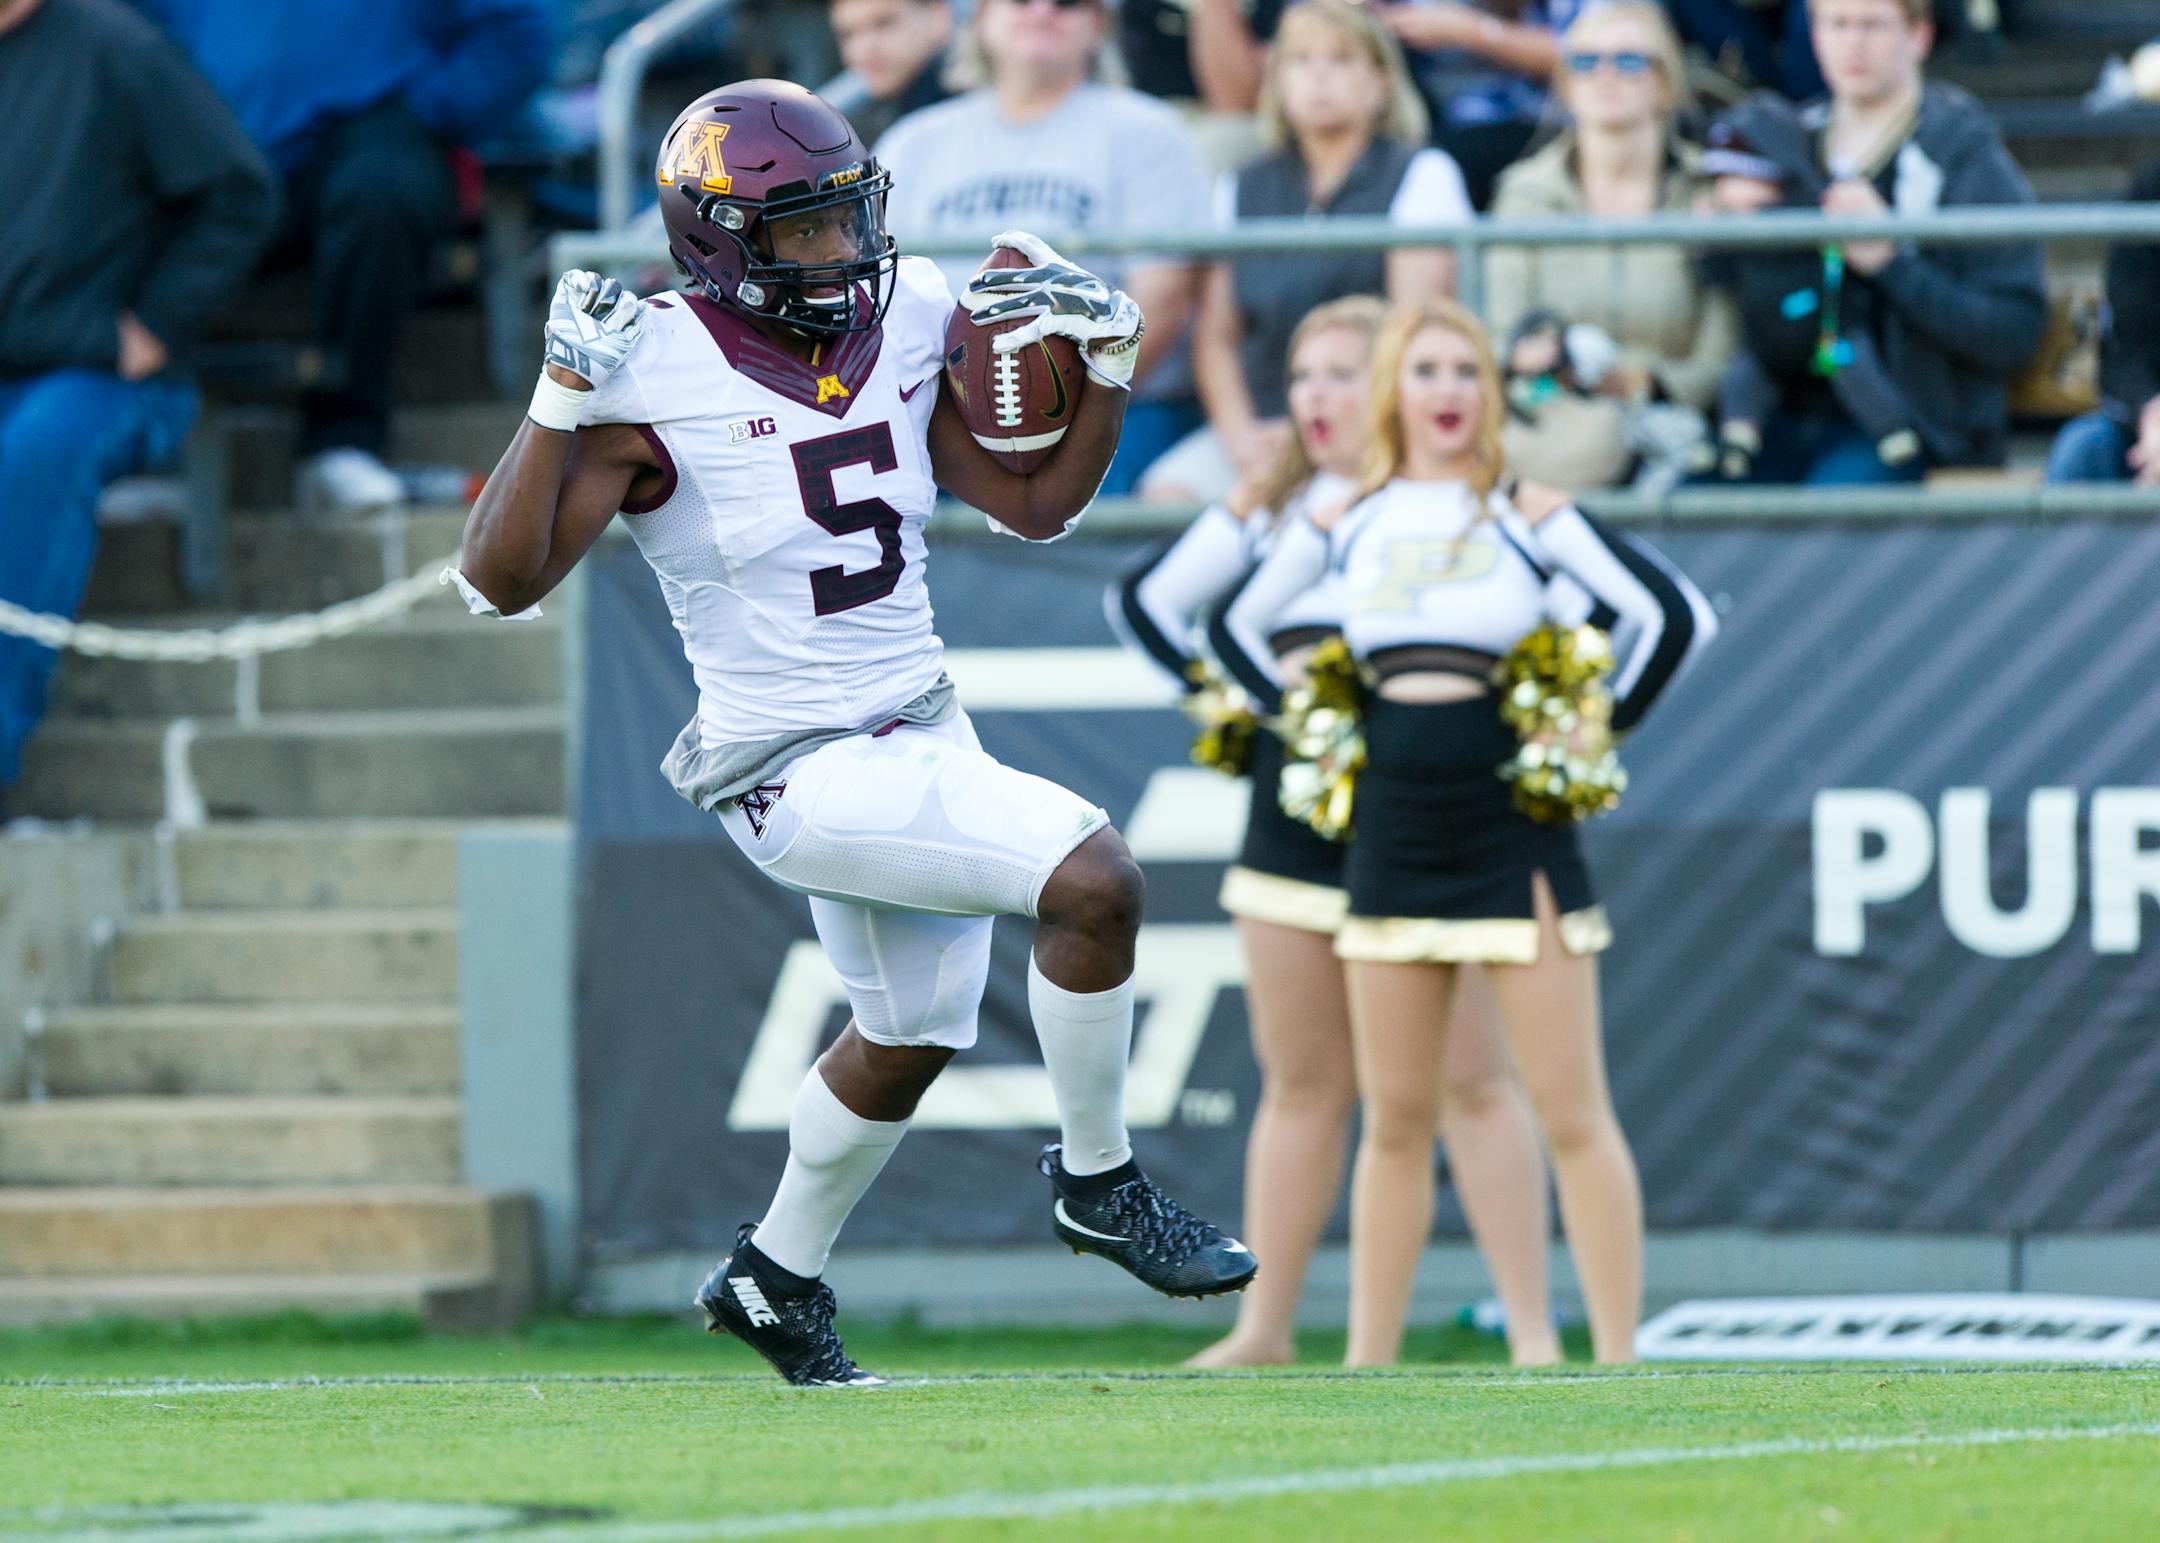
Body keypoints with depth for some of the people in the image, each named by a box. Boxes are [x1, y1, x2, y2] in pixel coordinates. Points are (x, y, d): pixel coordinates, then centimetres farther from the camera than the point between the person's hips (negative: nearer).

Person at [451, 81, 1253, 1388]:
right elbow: (500, 581, -21)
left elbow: (1039, 504, 9)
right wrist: (563, 402, -31)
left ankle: (777, 1280, 44)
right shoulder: (657, 381, -19)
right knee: (1094, 879, -21)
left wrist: (1110, 363, -5)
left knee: (913, 1037, 24)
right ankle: (1100, 1186, -2)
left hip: (922, 732, 8)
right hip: (803, 774, -8)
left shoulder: (901, 330, 0)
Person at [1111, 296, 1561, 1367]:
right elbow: (1147, 602, 19)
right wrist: (1239, 693, 9)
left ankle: (1532, 1331, -5)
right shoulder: (1270, 511, 11)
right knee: (1301, 1082, 9)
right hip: (1296, 808, 5)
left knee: (1469, 1080, -6)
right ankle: (1263, 1329, 13)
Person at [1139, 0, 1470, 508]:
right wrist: (1241, 437, -5)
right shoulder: (1242, 190, 18)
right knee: (1167, 490, -24)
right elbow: (1215, 335, 13)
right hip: (1262, 425, 4)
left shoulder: (1420, 175, 5)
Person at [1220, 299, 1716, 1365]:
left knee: (1571, 1116, -5)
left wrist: (1600, 728, -2)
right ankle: (1367, 1367, 11)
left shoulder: (1529, 518, -1)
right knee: (1394, 1124, 8)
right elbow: (1236, 631, 19)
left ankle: (1618, 1362, -5)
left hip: (1516, 845, -4)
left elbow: (1676, 616, -5)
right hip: (1392, 845, 4)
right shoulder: (1345, 527, 8)